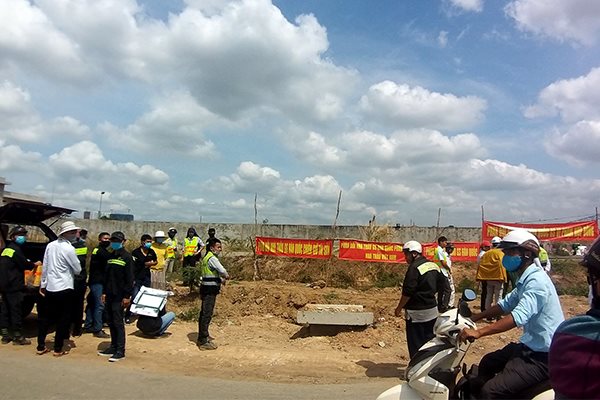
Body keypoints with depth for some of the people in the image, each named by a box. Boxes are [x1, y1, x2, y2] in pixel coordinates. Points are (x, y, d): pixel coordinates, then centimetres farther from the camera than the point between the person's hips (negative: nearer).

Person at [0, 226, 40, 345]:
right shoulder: (16, 249, -14)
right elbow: (25, 265, -13)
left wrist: (29, 263, 14)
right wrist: (35, 264, 6)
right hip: (14, 286, -9)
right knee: (16, 310, -2)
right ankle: (17, 337, 4)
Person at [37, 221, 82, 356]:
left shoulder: (50, 245, 2)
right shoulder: (69, 248, -15)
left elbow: (45, 267, 8)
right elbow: (77, 270, -8)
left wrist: (43, 285, 16)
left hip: (49, 287, 6)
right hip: (64, 288, -6)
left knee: (45, 317, 16)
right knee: (63, 319, 5)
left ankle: (41, 346, 22)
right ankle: (58, 349, 11)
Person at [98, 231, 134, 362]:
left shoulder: (127, 257, -9)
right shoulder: (111, 256, 14)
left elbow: (129, 279, -13)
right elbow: (106, 276, 18)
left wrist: (127, 296, -16)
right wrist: (104, 292, 13)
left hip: (119, 296, -7)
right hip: (109, 295, 7)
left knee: (118, 322, -4)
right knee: (111, 322, 12)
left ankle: (120, 351, 2)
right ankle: (113, 347, 23)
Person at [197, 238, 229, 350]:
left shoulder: (207, 257, 16)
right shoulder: (212, 258, -16)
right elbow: (222, 271, -22)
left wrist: (221, 279, 11)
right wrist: (226, 276, 0)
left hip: (206, 289, 11)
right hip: (210, 290, -11)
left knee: (204, 313, 19)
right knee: (207, 314, -8)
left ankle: (203, 336, 33)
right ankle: (203, 342, -5)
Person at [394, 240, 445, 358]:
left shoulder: (414, 268, -19)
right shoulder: (434, 265, 7)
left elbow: (408, 292, -21)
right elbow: (441, 285, 16)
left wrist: (399, 308, -11)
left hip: (417, 313, -8)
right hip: (432, 310, 8)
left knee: (416, 344, 2)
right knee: (430, 342, 18)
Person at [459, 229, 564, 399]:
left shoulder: (536, 281, -22)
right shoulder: (526, 280, 12)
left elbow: (519, 316, -34)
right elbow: (506, 304, 20)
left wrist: (479, 332, -38)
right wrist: (474, 318, 11)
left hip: (543, 355, -11)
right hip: (531, 346, 11)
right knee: (487, 363, 21)